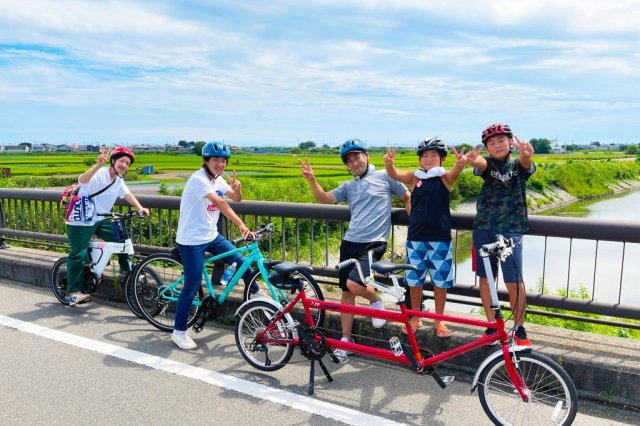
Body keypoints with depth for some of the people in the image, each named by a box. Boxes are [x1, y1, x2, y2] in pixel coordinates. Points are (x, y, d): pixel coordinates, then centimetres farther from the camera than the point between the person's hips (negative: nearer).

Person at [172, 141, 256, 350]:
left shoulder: (218, 179, 7)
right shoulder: (199, 179, -20)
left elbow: (237, 198, 10)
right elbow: (220, 203, -32)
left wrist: (237, 187, -13)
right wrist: (241, 225, -39)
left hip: (211, 236, 8)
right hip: (192, 240, -8)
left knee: (242, 262, 4)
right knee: (192, 286, -2)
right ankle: (179, 332, 13)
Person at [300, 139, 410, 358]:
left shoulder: (384, 176, 4)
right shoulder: (349, 186, 16)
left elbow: (408, 198, 9)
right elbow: (325, 198, 4)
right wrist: (311, 180, -12)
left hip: (373, 244, -6)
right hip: (349, 243, 6)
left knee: (354, 284, -24)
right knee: (346, 292, 9)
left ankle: (376, 301, 9)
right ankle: (346, 339, 21)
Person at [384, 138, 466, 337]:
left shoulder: (445, 177, 0)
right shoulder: (414, 177, 2)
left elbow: (455, 172, -22)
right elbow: (394, 175, -13)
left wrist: (460, 163, -46)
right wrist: (389, 163, -36)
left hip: (440, 237, -1)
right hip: (416, 236, 1)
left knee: (440, 281, 7)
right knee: (414, 279, 11)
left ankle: (439, 320, 24)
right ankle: (415, 317, 28)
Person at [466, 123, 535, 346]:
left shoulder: (517, 165, 4)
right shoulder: (487, 164, 4)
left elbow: (526, 163, -21)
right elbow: (480, 164, -21)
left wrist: (526, 154, -47)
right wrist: (472, 160, -47)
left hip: (510, 230, -2)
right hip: (484, 228, 2)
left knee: (514, 283, -5)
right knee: (485, 278, 7)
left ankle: (519, 328, 14)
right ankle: (492, 325, 21)